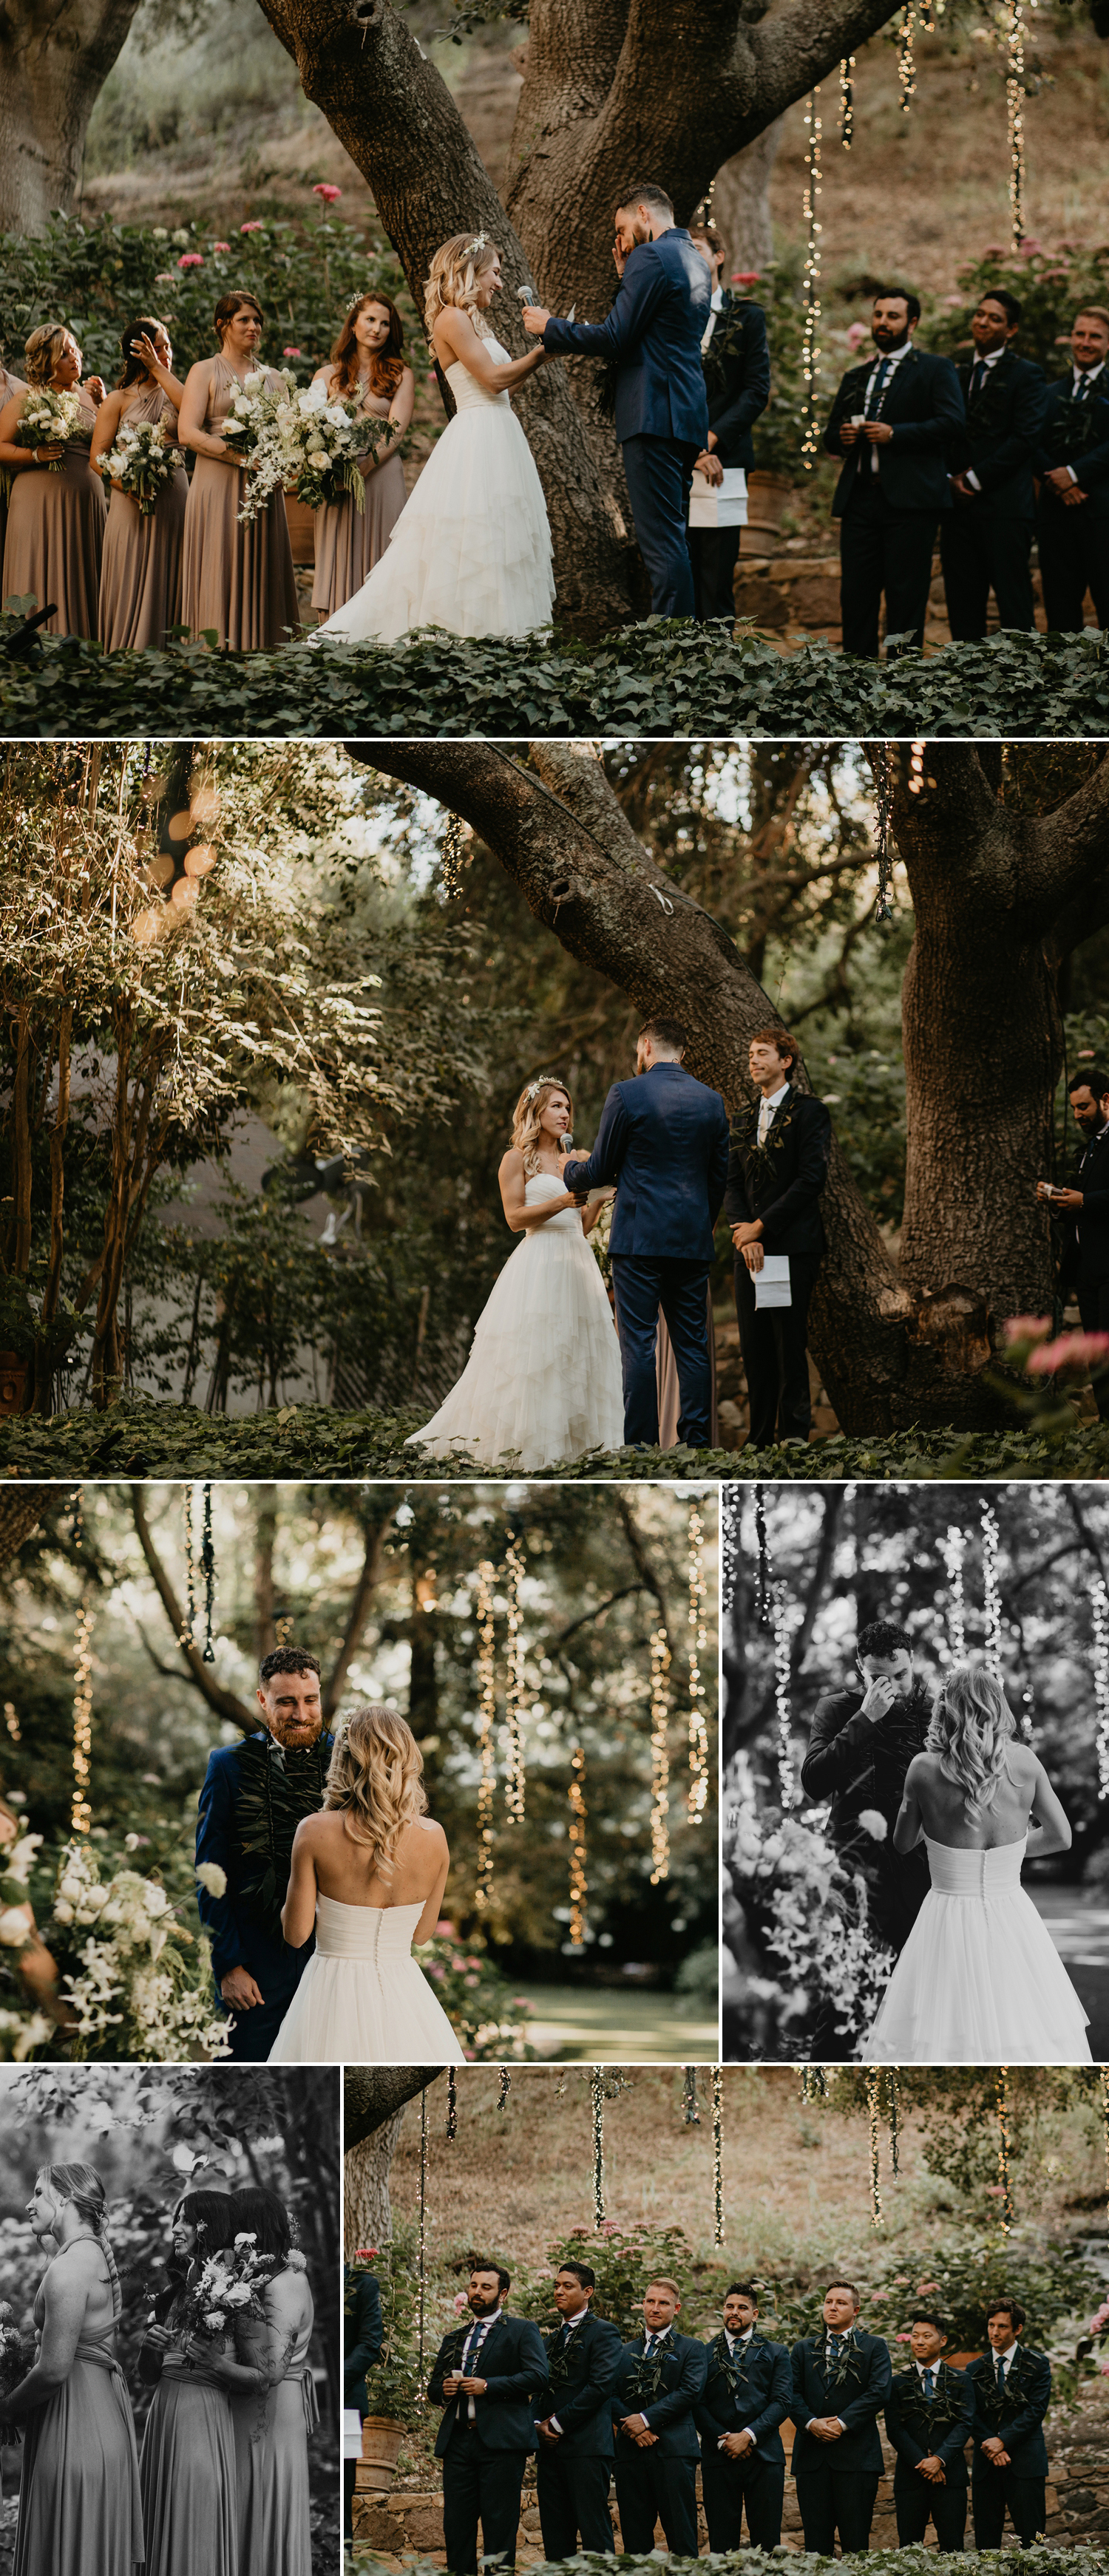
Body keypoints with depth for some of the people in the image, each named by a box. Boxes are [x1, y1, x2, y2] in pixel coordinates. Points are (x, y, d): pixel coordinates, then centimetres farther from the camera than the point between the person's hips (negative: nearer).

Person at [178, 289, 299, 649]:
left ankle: (259, 644, -1)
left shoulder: (273, 377, 18)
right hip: (219, 485, -4)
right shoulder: (205, 372, 5)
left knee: (263, 574, -1)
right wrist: (241, 457, -17)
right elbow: (188, 432, -7)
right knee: (221, 574, -9)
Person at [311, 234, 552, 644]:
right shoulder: (451, 319, -10)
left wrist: (538, 356, 15)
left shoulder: (472, 321, 19)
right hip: (478, 439, -10)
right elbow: (492, 378, -15)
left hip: (498, 438, 10)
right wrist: (543, 351, -9)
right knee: (469, 535, -12)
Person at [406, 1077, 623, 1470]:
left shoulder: (572, 1162, 20)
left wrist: (599, 1199, 3)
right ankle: (521, 1441, -8)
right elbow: (515, 1218, -8)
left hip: (577, 1263, 7)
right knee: (531, 1354, -10)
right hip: (539, 1264, -7)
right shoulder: (517, 1159, 2)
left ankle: (575, 1437, 4)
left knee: (576, 1353, 2)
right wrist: (561, 1202, -17)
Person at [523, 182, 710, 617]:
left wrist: (549, 328, 0)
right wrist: (627, 278, 20)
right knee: (673, 539, 12)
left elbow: (615, 337, -13)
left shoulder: (652, 257, -8)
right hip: (689, 417, 10)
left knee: (661, 541, -12)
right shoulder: (694, 263, 21)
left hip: (654, 416, -10)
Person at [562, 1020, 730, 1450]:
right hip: (693, 1238, 5)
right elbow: (720, 1175, 13)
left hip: (639, 1237, -5)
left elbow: (600, 1170, 0)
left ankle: (640, 1443, -7)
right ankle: (696, 1440, 6)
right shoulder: (711, 1100, 8)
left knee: (639, 1342, -4)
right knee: (692, 1343, 8)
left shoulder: (626, 1095, -6)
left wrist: (571, 1171, 21)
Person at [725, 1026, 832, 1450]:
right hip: (750, 1247, 6)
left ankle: (795, 1436, -3)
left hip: (793, 1244, -6)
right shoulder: (745, 1119, 18)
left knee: (789, 1344, -6)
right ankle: (760, 1437, 9)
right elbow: (733, 1183, 13)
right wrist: (743, 1233, -5)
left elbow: (811, 1178, -11)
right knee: (753, 1346, 5)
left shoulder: (808, 1112, -2)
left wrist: (762, 1226, -12)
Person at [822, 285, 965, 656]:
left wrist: (894, 434, -14)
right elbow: (830, 435, 25)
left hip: (909, 498, -5)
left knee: (905, 596, -6)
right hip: (859, 497, 5)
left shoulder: (935, 369, 6)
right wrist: (841, 438, 1)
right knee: (855, 594, 2)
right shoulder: (855, 377, 23)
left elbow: (953, 423, -8)